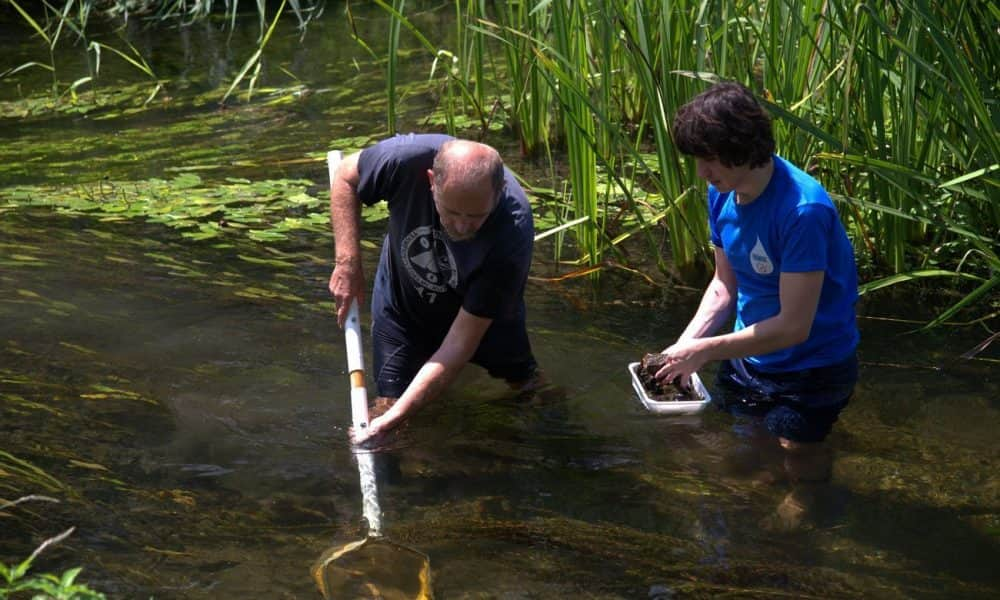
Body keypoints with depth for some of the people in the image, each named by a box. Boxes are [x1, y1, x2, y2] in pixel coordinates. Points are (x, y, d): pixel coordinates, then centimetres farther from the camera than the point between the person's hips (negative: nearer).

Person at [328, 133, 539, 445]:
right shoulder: (408, 158, -38)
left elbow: (461, 341, -36)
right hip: (402, 303, 0)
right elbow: (345, 177, -13)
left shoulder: (513, 236, -41)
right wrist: (347, 264, -24)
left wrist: (392, 420, -40)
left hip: (486, 315, 0)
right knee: (390, 402, -5)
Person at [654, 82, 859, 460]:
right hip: (745, 360, 7)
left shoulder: (803, 210, -30)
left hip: (811, 369, -7)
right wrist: (682, 347, -8)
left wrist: (704, 350, -24)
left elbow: (794, 326, -28)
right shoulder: (722, 193, -6)